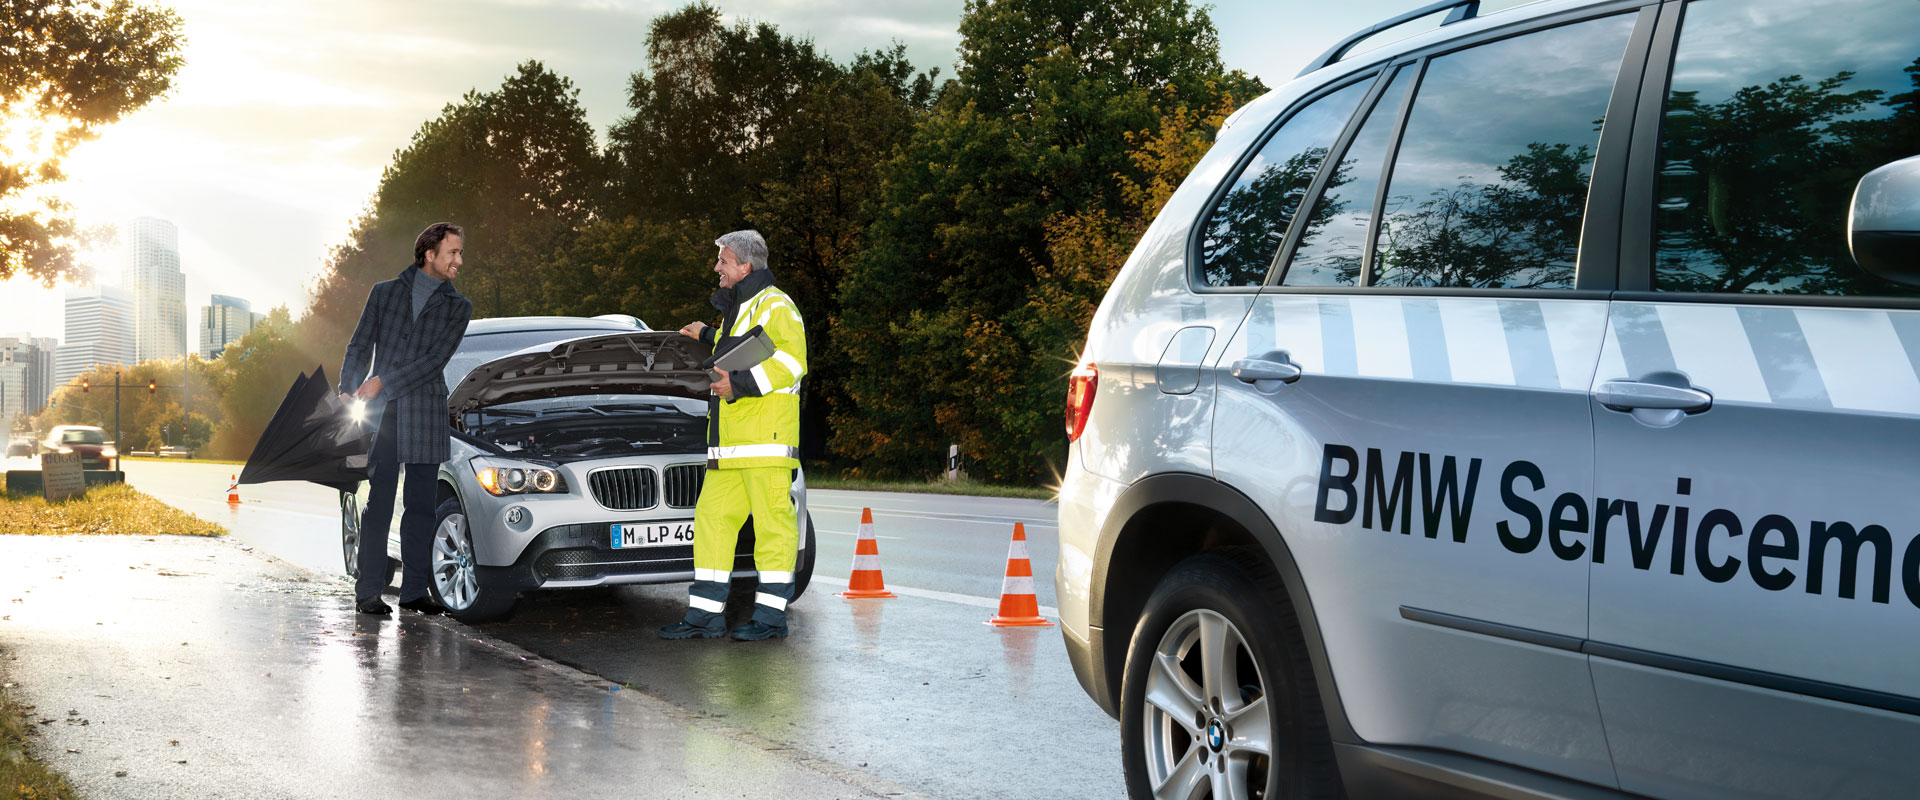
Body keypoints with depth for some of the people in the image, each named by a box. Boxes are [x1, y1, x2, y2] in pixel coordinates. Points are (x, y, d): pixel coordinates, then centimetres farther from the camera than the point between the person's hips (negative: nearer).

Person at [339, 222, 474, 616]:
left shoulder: (457, 308, 9)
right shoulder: (385, 292, 11)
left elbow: (436, 359, -4)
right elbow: (360, 347, 9)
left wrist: (383, 383, -12)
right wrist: (347, 392, -6)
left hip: (425, 414, 1)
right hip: (380, 412, -1)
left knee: (421, 506, 2)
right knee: (378, 504, -3)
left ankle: (414, 590, 9)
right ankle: (368, 591, 1)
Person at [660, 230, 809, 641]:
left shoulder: (775, 306, -6)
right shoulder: (735, 310, 24)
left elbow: (791, 360, -19)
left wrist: (739, 383, -22)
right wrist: (707, 336, 44)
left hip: (766, 438, -10)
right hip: (729, 445, 10)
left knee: (772, 523, -5)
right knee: (712, 519, 6)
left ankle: (770, 615, -2)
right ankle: (705, 614, 9)